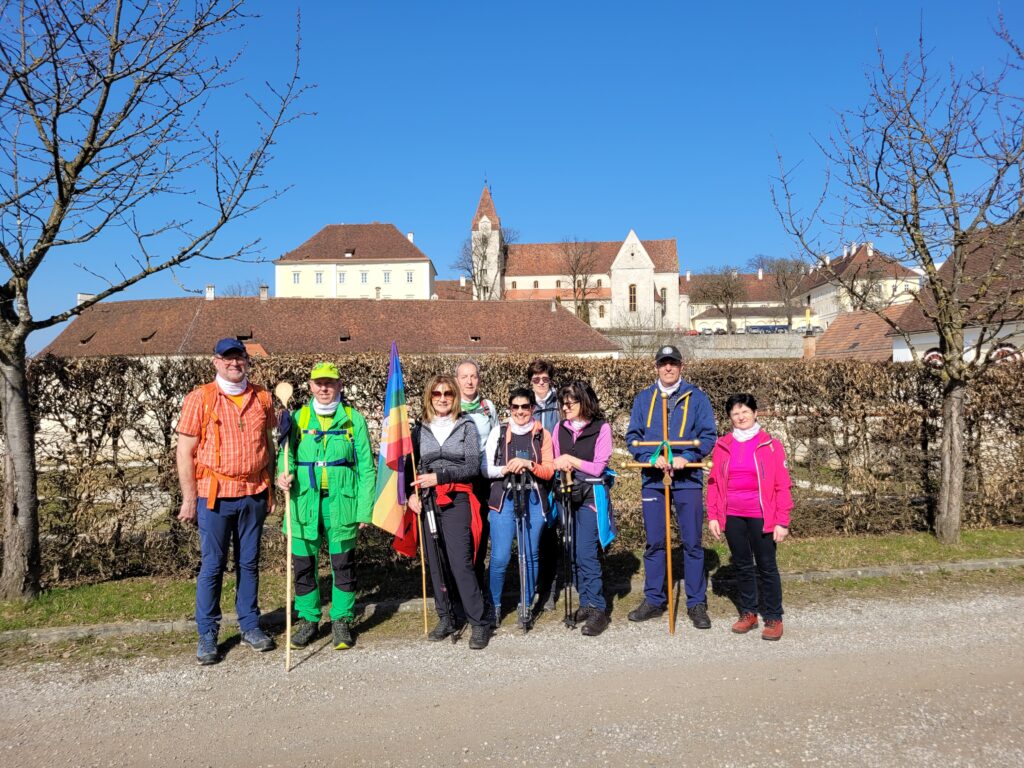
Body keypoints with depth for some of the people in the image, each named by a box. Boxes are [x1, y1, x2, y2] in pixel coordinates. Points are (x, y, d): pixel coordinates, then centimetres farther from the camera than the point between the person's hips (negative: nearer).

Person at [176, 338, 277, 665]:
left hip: (254, 494, 3)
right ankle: (207, 635, 16)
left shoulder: (262, 398, 7)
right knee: (212, 566, 4)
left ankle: (250, 626, 24)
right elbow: (185, 451, -3)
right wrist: (190, 499, -7)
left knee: (249, 563, 12)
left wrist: (270, 490, 11)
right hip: (215, 494, -3)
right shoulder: (200, 398, -3)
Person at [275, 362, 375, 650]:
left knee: (343, 564, 7)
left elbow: (366, 466, 1)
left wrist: (365, 508, -3)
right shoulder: (298, 418, 7)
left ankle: (341, 621, 24)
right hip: (306, 503, 2)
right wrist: (284, 474, -16)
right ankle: (308, 620, 27)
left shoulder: (353, 419, 2)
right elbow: (287, 454, 8)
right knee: (303, 564, 9)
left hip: (341, 502, -2)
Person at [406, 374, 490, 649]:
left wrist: (439, 476, -14)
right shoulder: (420, 429, 12)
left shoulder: (466, 426, 4)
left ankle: (480, 623, 0)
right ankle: (447, 617, 21)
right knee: (435, 562, 7)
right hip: (427, 502, 4)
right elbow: (411, 466, 14)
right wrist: (411, 493, -4)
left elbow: (473, 466, -4)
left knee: (461, 562, -9)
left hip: (457, 501, -3)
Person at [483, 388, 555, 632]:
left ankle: (527, 608, 20)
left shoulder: (542, 435, 8)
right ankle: (494, 606, 15)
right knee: (500, 557, -5)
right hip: (504, 499, -1)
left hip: (534, 500, 1)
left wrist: (528, 465, -16)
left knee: (530, 556, 6)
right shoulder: (499, 432, 6)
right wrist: (506, 469, -15)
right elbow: (486, 468, 3)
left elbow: (549, 470, 2)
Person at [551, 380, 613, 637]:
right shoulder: (560, 428, 9)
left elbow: (598, 467, -9)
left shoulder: (601, 428, -5)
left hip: (589, 497, -5)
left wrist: (570, 460, -10)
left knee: (586, 553, -10)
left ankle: (598, 610, -2)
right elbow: (553, 462, 11)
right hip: (566, 495, 5)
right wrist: (559, 466, -10)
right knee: (574, 553, 8)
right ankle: (586, 603, 21)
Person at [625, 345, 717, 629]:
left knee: (692, 543, 4)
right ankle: (654, 600, 21)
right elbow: (632, 436, 3)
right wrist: (652, 457, -14)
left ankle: (696, 603, 15)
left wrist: (686, 457, -17)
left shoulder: (696, 398, 2)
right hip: (653, 480, 2)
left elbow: (708, 435, -2)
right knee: (654, 543, 9)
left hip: (687, 479, -2)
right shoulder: (643, 399, 8)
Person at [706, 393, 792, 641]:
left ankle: (773, 618, 16)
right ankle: (748, 613, 26)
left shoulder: (770, 445, -3)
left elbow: (782, 486, -4)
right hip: (732, 517, 3)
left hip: (761, 516, -3)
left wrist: (782, 521, -9)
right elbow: (714, 483, 6)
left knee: (766, 567, 4)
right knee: (742, 566, 13)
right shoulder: (722, 446, 5)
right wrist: (713, 516, 1)